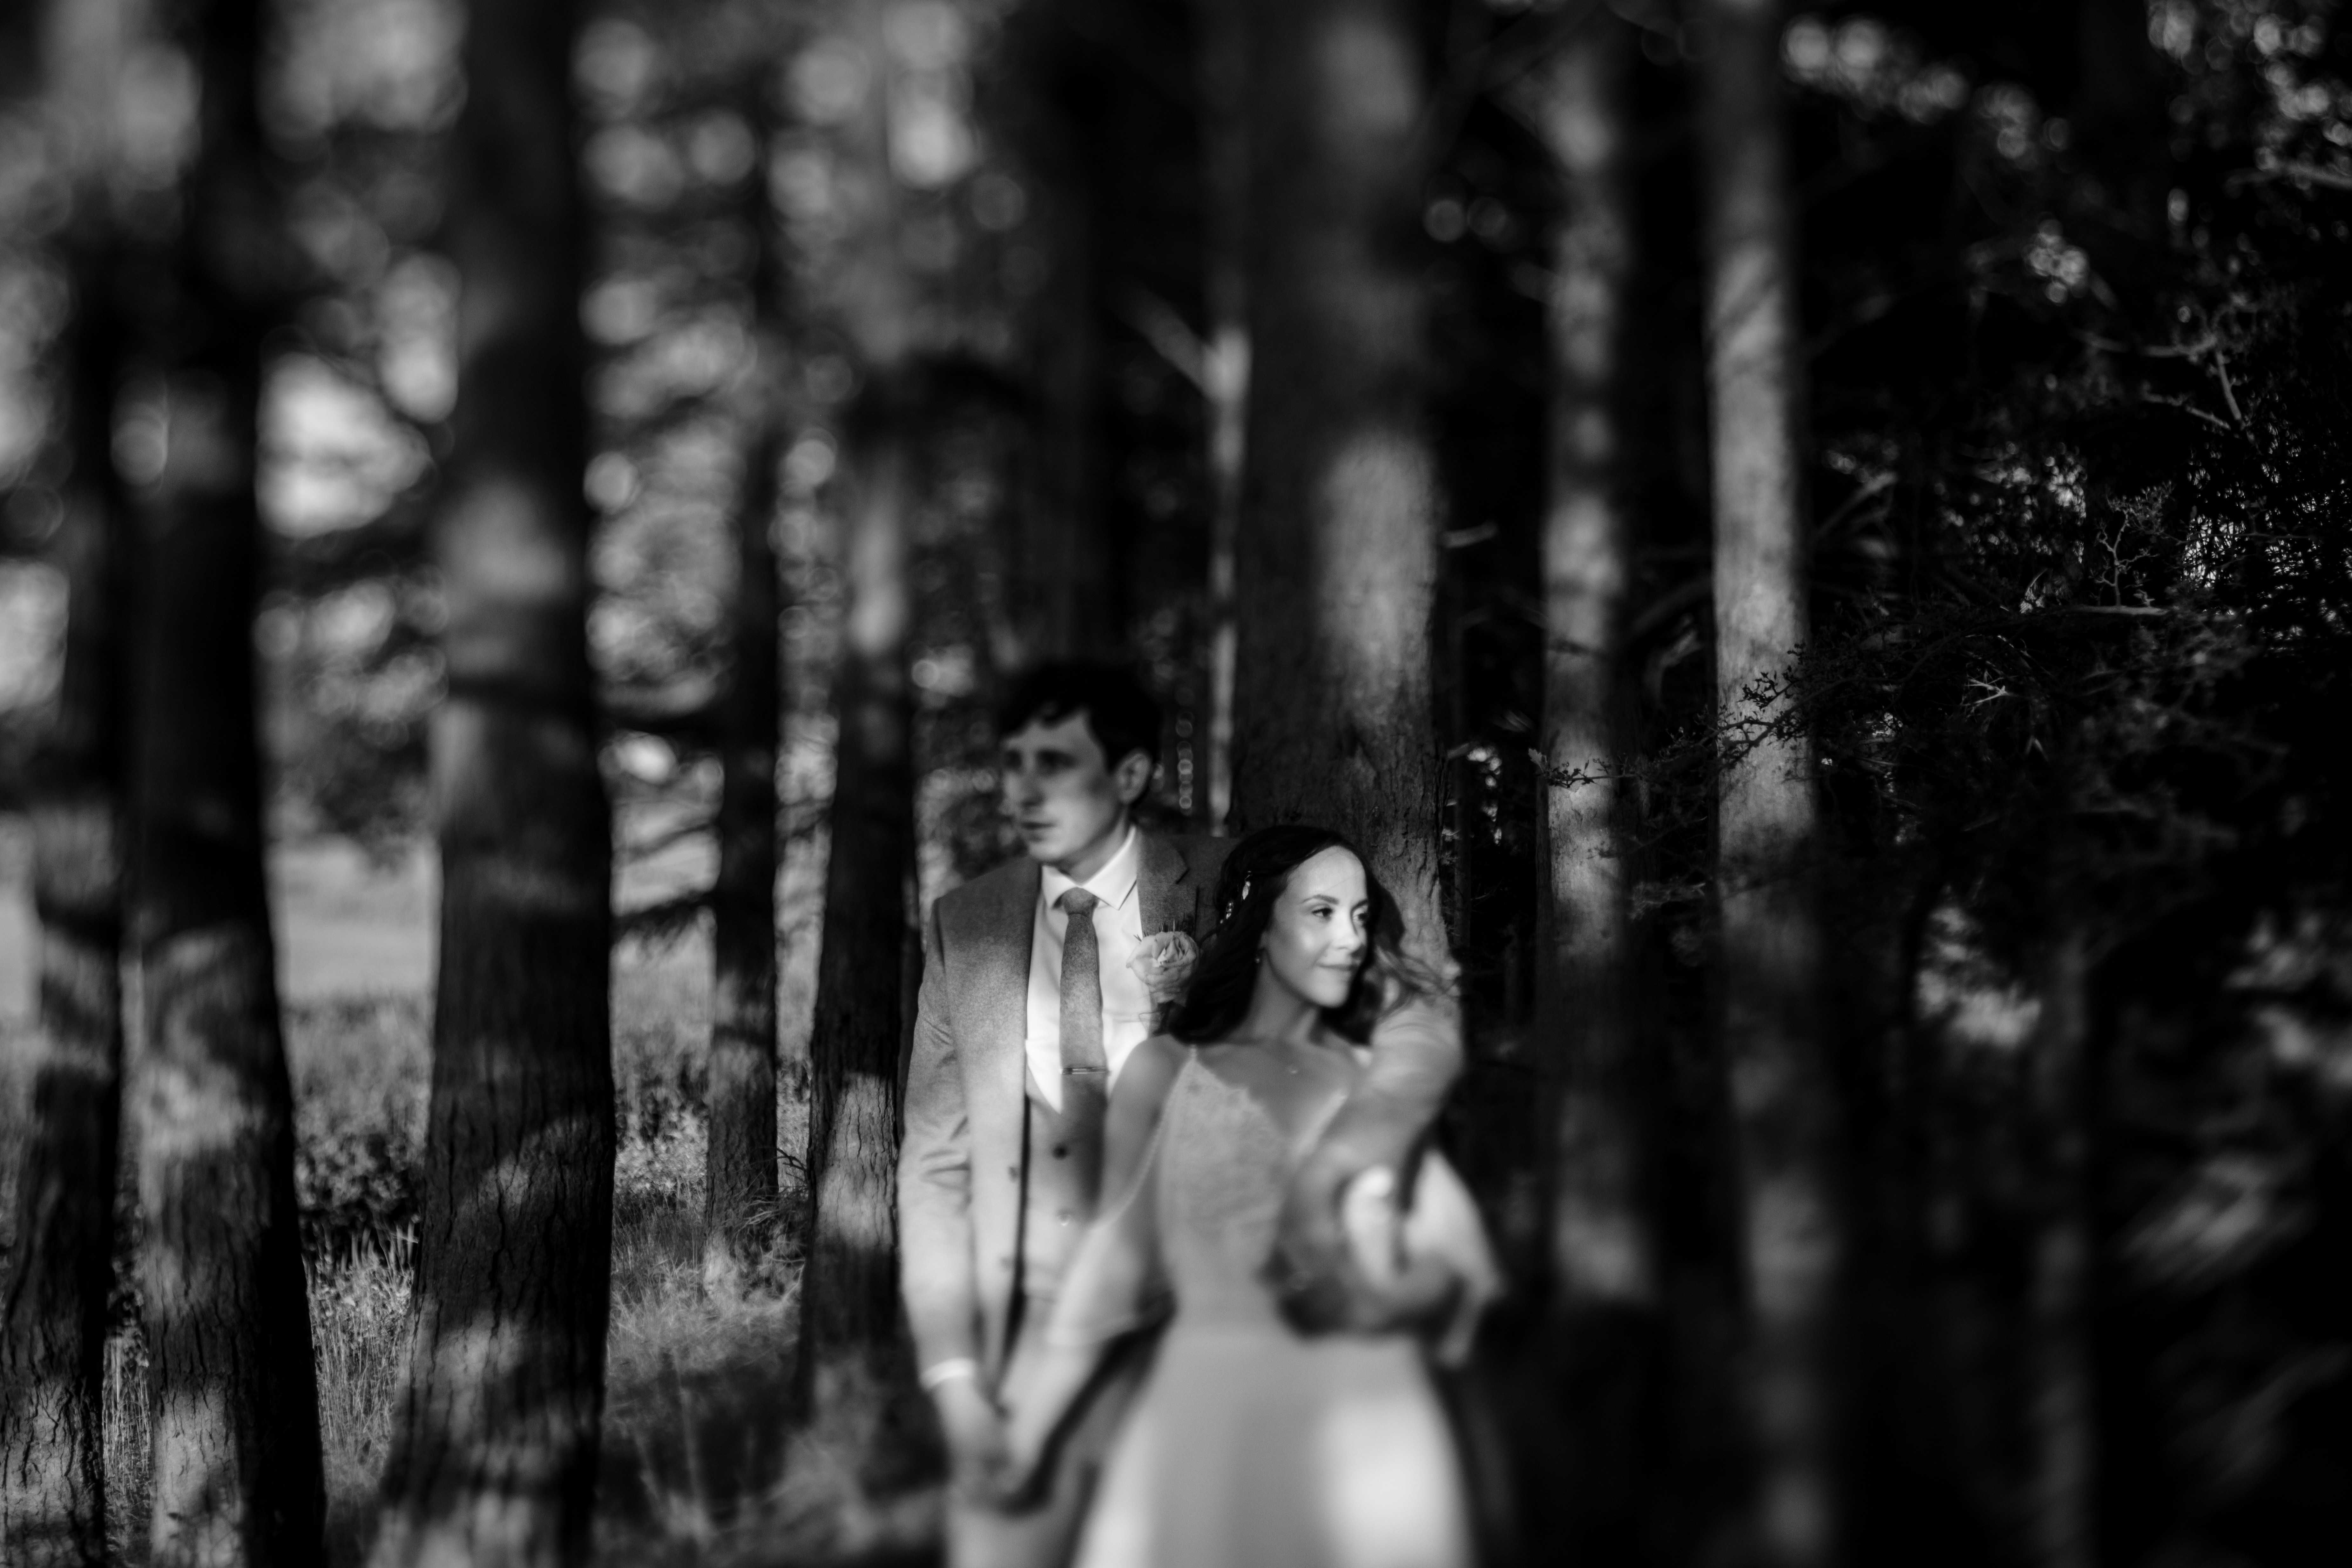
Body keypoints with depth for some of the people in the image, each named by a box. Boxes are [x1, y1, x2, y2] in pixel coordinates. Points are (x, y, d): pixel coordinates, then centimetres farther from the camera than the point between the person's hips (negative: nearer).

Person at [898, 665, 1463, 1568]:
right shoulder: (964, 928, 6)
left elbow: (1420, 1022, -11)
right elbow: (936, 1161, 8)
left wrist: (1360, 1139, -33)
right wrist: (954, 1379, -2)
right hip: (1030, 1343, 2)